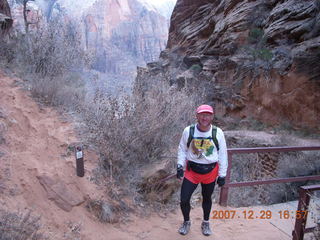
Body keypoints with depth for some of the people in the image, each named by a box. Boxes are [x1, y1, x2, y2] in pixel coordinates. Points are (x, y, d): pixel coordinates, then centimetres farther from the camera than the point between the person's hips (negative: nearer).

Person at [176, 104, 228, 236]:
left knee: (207, 198, 20)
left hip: (210, 172, 0)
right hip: (191, 171, 0)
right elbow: (182, 149, 1)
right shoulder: (188, 131, -12)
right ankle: (186, 222, 31)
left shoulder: (218, 133, -11)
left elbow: (223, 155, -3)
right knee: (184, 199, -1)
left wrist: (222, 175, -1)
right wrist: (180, 165, -10)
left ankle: (205, 223, 45)